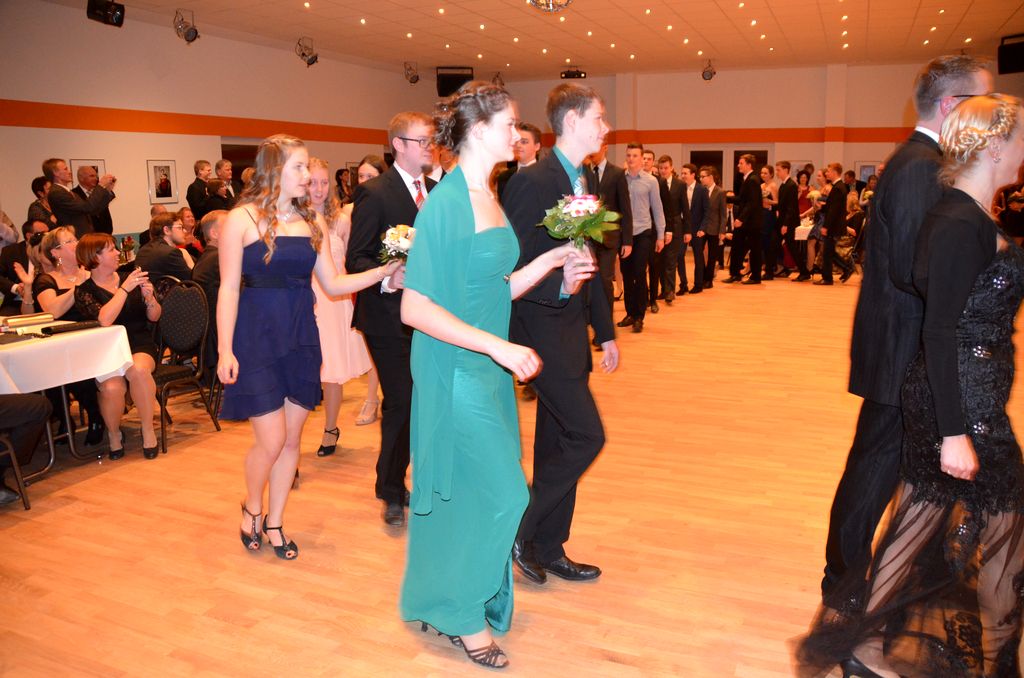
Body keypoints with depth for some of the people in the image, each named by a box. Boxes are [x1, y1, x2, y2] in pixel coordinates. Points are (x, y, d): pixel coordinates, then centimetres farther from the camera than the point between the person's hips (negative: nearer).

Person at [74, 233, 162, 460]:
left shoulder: (129, 277, 11)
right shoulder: (84, 291, 1)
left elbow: (154, 317, 10)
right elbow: (104, 320, -18)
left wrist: (149, 297, -9)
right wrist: (124, 289, -19)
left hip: (140, 345, 1)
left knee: (138, 369, -34)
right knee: (111, 386, -32)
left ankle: (148, 430, -19)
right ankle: (114, 434, -1)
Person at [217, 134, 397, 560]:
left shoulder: (312, 222, 8)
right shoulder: (242, 220, -5)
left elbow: (332, 283, 8)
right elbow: (229, 289, -7)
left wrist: (382, 271, -5)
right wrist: (225, 350, -12)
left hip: (301, 338, 5)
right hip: (257, 339, -4)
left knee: (292, 438, 9)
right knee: (271, 439, -4)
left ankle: (274, 523, 27)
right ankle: (251, 508, 27)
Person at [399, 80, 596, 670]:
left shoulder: (490, 198, 8)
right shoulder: (446, 203, -18)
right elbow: (416, 308, -21)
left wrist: (551, 261, 2)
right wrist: (499, 346, -25)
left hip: (489, 371, 8)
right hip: (455, 372, -8)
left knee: (475, 496, 17)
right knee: (500, 494, -2)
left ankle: (462, 600, 37)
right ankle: (463, 612, 21)